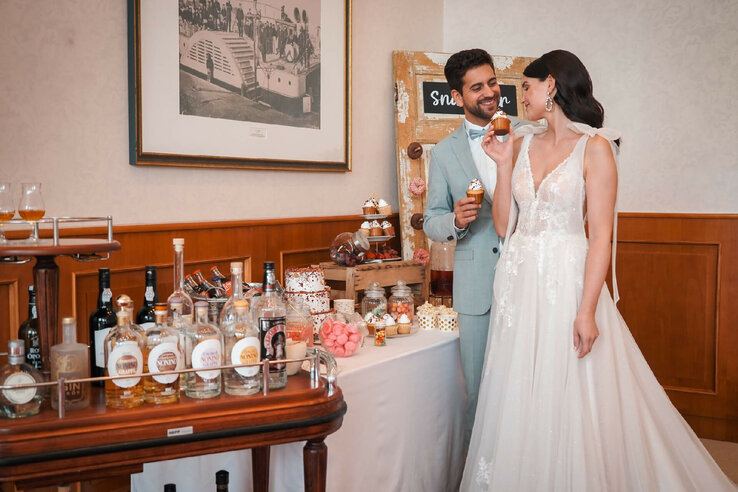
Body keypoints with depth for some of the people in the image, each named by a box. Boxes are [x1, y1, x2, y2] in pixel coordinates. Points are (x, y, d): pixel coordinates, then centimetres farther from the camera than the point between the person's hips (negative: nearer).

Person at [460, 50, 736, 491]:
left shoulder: (595, 147, -6)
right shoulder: (523, 144, 10)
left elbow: (601, 235, -11)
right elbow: (504, 225, 8)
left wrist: (587, 310, -17)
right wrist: (504, 164, 1)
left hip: (567, 282, -5)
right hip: (518, 284, 6)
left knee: (570, 405, 1)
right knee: (518, 402, 12)